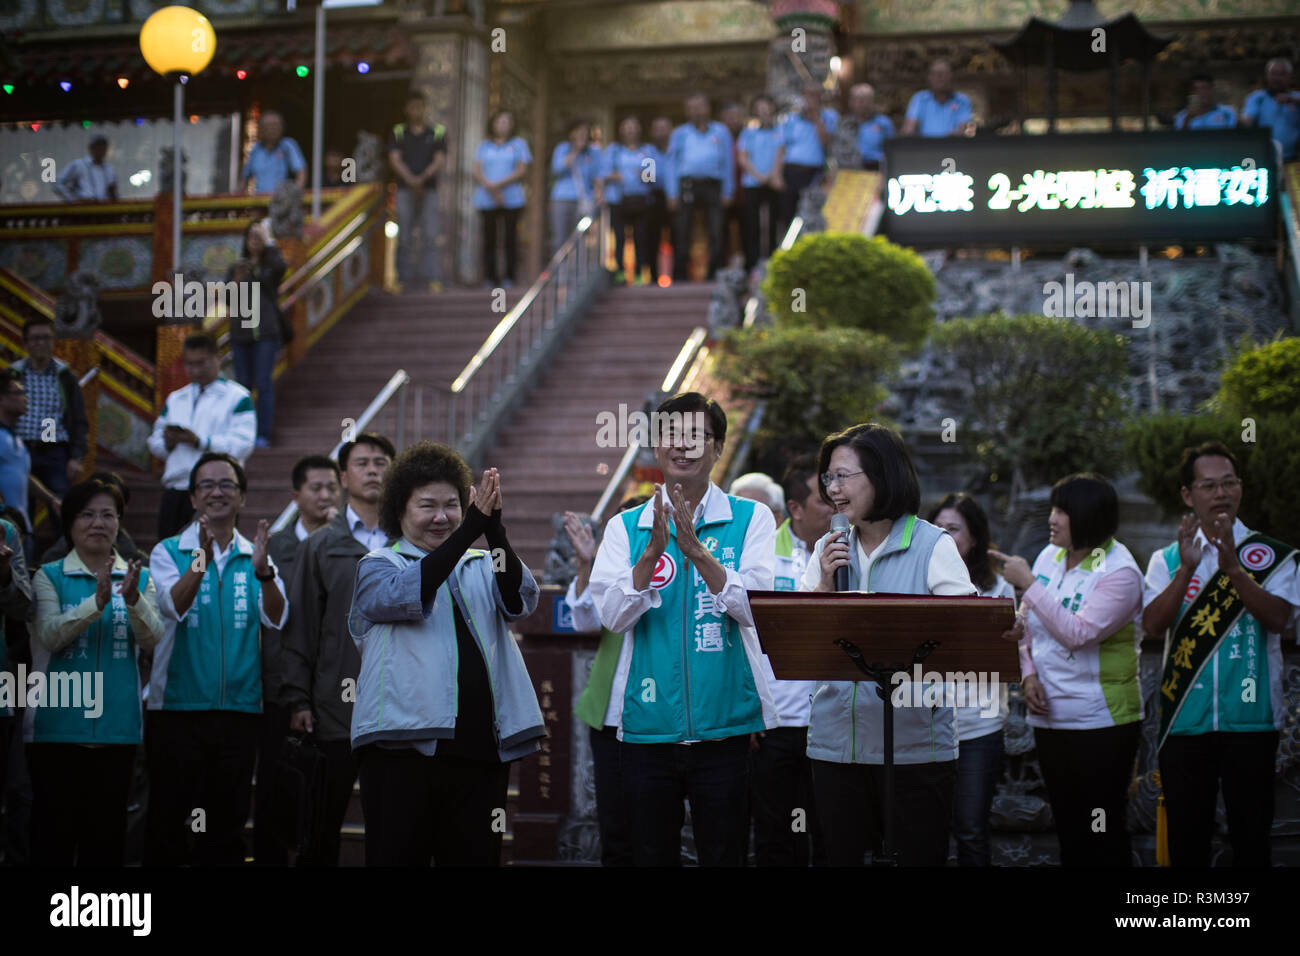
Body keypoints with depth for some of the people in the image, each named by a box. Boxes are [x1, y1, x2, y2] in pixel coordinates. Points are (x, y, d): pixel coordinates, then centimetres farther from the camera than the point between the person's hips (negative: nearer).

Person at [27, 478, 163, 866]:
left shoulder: (139, 578, 9)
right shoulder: (50, 576, 3)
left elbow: (151, 638, -6)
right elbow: (50, 634, -13)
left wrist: (133, 599, -25)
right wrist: (97, 602, -27)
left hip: (117, 726, 2)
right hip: (58, 725, -2)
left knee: (107, 832, 6)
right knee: (54, 831, 0)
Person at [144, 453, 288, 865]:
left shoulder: (255, 557, 9)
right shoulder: (169, 551, 3)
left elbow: (276, 618, -7)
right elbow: (173, 606, -16)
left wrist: (262, 571, -26)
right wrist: (201, 559, -33)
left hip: (239, 707, 3)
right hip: (178, 706, -2)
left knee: (227, 824, 8)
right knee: (169, 821, -1)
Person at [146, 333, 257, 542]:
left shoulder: (237, 397, 3)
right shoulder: (175, 399, 23)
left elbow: (243, 445, -11)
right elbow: (154, 442, 20)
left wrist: (200, 442, -19)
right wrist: (167, 442, -4)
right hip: (174, 491, 6)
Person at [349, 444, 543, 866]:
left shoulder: (482, 566, 16)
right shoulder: (377, 566, 8)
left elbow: (520, 600, -4)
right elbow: (405, 594, -15)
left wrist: (495, 532, -22)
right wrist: (470, 530, -24)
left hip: (480, 748, 3)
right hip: (404, 749, -3)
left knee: (476, 858, 6)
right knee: (398, 855, -2)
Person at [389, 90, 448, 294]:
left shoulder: (437, 132, 9)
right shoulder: (398, 133, 10)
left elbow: (440, 160, 0)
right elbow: (394, 159, 1)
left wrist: (423, 177, -15)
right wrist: (410, 179, -16)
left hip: (429, 188, 0)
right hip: (405, 188, 1)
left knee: (429, 235, -7)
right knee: (404, 235, -2)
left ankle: (430, 278, -7)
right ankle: (404, 278, 0)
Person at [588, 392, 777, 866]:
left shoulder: (751, 519, 3)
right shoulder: (625, 526, 7)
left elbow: (755, 608, -9)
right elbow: (613, 616, -5)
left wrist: (696, 550, -21)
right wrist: (653, 551, -19)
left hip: (725, 725, -1)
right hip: (648, 726, 1)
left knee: (725, 855, 4)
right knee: (651, 856, 9)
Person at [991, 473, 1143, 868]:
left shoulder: (1120, 572, -14)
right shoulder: (1049, 556, 7)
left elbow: (1077, 633, -24)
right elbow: (1027, 625, 14)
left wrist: (1028, 583, -20)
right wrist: (1028, 675, -2)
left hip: (1102, 722, -7)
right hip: (1050, 718, 7)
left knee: (1104, 834, -2)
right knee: (1067, 826, 14)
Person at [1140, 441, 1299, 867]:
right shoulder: (1167, 560, 8)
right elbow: (1153, 622, -7)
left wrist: (1232, 568, -23)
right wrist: (1187, 569, -20)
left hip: (1251, 719, -1)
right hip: (1185, 718, 1)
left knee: (1252, 837, 2)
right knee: (1186, 839, 5)